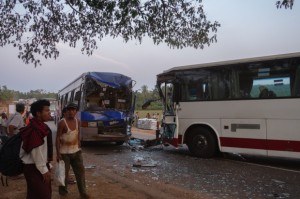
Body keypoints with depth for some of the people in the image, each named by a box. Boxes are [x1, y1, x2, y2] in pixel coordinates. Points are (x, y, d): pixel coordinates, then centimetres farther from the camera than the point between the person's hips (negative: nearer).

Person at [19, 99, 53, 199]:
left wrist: (48, 166, 17)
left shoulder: (42, 127, 8)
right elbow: (36, 152, -24)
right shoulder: (35, 129, -24)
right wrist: (44, 170, -18)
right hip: (34, 168, -10)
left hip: (41, 166, 10)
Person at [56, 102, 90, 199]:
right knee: (64, 173, 7)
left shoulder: (77, 122, 2)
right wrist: (58, 153, -16)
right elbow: (57, 138, -13)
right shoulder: (62, 123, -15)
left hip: (76, 151, 5)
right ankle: (63, 191, 28)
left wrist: (79, 147, 13)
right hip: (64, 152, -5)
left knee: (80, 171, 7)